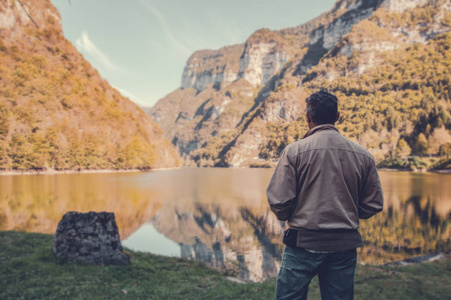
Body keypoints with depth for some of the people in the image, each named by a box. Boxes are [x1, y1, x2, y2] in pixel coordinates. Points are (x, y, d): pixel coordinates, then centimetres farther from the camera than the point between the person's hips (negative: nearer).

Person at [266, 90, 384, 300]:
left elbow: (278, 201, -12)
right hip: (345, 245, 4)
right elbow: (374, 204, 6)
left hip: (303, 242, -3)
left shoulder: (294, 151, -9)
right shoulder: (363, 155, 2)